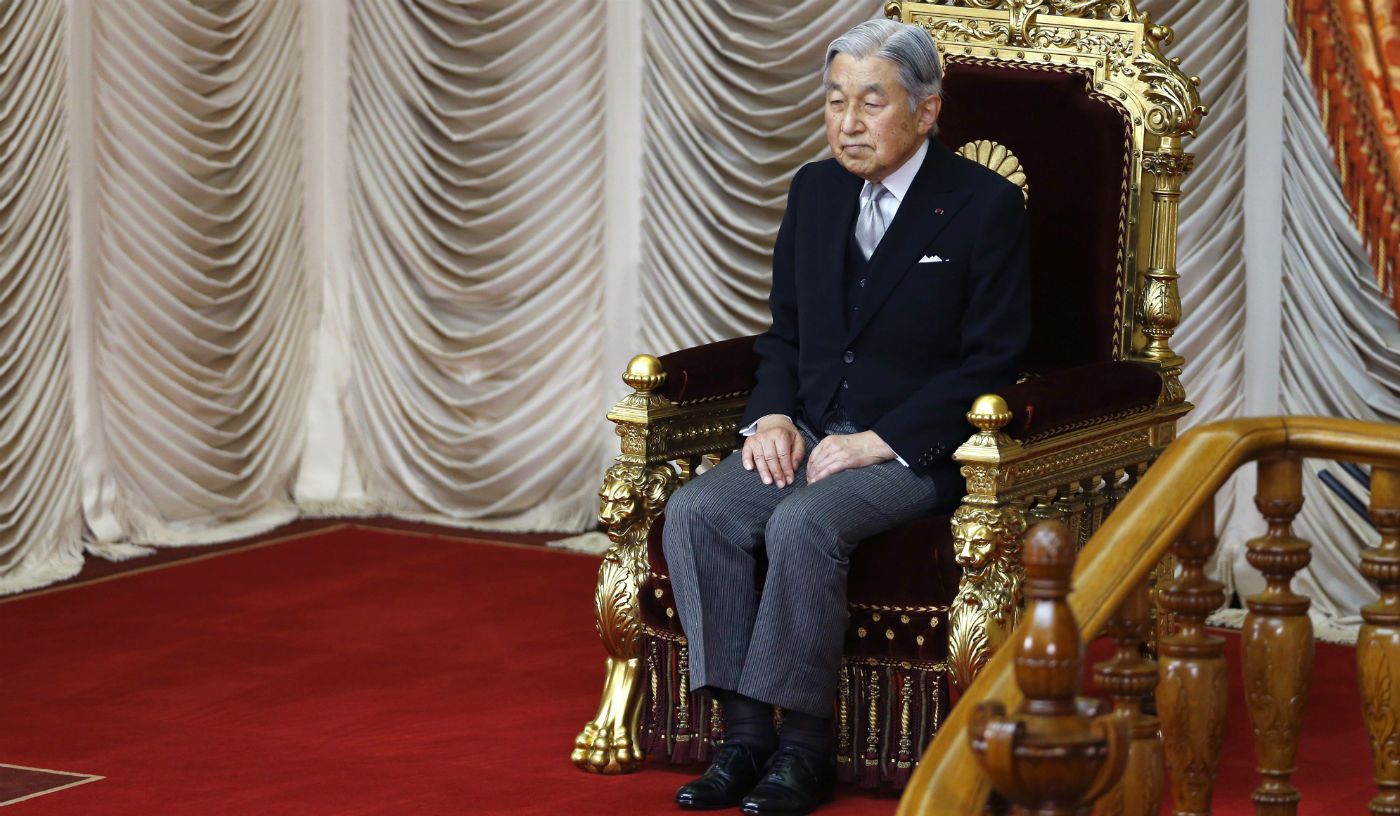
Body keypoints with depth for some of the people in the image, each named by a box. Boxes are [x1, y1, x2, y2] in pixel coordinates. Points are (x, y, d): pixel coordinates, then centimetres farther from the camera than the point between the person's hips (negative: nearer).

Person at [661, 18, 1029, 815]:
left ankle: (803, 747, -21)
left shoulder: (986, 205, -6)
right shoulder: (815, 190, 13)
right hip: (810, 435, 6)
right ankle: (745, 734, -17)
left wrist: (880, 442, -17)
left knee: (804, 525, -33)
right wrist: (773, 416, -2)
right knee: (697, 511, -21)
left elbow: (992, 362, -10)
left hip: (917, 451, -6)